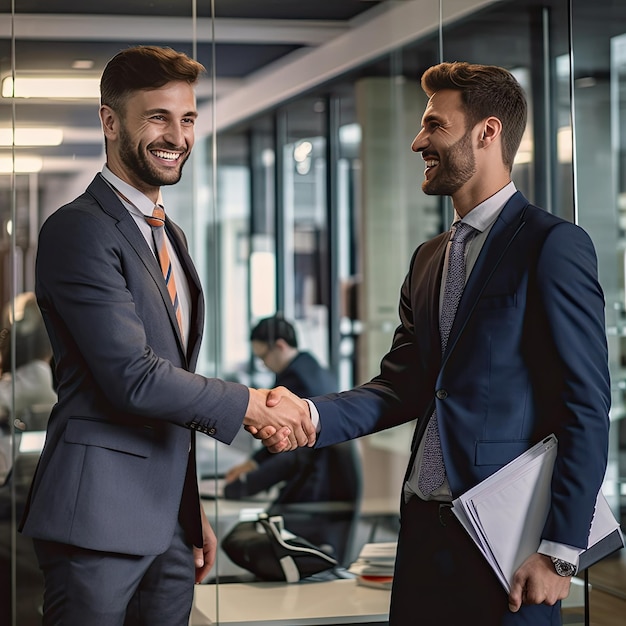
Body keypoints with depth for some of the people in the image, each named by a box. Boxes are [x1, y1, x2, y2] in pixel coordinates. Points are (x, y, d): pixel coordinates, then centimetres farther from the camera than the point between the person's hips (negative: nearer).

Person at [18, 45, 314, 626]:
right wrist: (249, 405, -11)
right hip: (100, 519, -8)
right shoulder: (78, 230, -12)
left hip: (167, 522, 8)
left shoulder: (168, 235, 18)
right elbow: (133, 378, -19)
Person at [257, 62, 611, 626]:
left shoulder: (553, 246, -8)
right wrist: (312, 415, -5)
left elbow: (587, 407, -12)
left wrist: (560, 550, -15)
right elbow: (403, 387, 13)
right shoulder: (429, 259, 17)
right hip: (425, 529, 7)